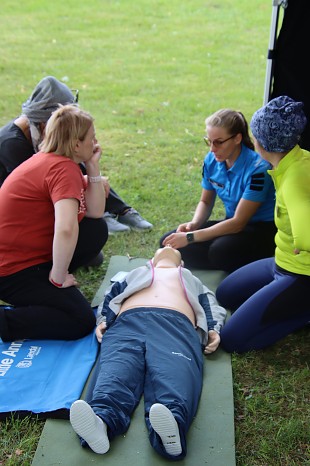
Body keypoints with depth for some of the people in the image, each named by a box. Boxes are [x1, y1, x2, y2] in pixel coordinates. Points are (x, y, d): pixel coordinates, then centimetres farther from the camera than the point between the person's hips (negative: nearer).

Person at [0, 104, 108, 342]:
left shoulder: (49, 161, 9)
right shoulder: (64, 169, -21)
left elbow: (95, 213, 5)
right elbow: (66, 229, -37)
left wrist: (93, 167, -2)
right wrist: (58, 278, -23)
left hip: (31, 252, 10)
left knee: (98, 229, 6)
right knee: (81, 322, -11)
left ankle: (41, 289, 10)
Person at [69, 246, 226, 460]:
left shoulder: (192, 280, 44)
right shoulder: (136, 273, 45)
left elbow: (211, 306, 28)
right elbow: (110, 297, 29)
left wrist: (214, 330, 3)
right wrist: (103, 321, 5)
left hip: (177, 323, 0)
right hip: (129, 321, 1)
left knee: (175, 371, -36)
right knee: (116, 367, -34)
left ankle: (171, 423, -64)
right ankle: (101, 420, -61)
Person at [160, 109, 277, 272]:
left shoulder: (257, 168, -23)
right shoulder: (211, 161, -3)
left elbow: (238, 222, -24)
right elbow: (205, 202, 11)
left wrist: (191, 237, -27)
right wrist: (193, 224, -13)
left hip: (263, 229, -7)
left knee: (220, 250, -38)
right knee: (169, 242, -9)